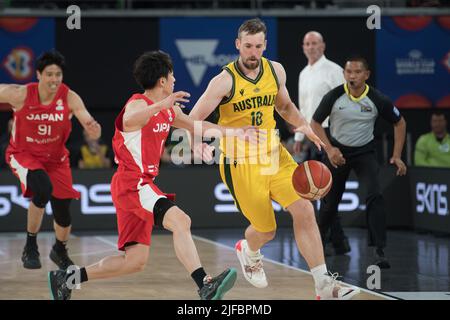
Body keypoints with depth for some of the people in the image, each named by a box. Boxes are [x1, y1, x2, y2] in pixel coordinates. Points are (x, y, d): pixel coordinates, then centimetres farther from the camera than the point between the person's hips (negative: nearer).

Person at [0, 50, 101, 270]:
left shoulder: (70, 98, -19)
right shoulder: (20, 95, -22)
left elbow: (93, 133, -25)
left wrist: (93, 128, -47)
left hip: (55, 158, 3)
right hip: (24, 154, -3)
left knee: (63, 213, 5)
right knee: (43, 188, -33)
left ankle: (60, 251, 39)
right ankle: (30, 247, -15)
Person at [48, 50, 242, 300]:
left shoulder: (168, 110, 15)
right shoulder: (139, 103, -12)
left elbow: (198, 127, 29)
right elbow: (129, 120, -37)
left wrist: (235, 132, 24)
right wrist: (161, 104, -53)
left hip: (142, 185, 10)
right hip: (132, 183, -10)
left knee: (135, 260, 8)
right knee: (180, 221, -28)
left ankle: (66, 278, 15)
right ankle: (205, 286, -39)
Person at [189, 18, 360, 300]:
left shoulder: (276, 71, 1)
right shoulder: (225, 81, -15)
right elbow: (192, 121, -14)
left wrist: (302, 126, 1)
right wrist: (198, 144, -36)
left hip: (273, 153, 4)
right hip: (241, 163, -4)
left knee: (304, 210, -14)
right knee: (266, 230, 4)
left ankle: (324, 286, -13)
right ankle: (249, 252, 44)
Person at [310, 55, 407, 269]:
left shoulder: (378, 100, -15)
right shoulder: (334, 97, -17)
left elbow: (399, 123, 1)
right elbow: (315, 123, -4)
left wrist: (396, 156, -4)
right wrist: (329, 149, -17)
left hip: (365, 152, -1)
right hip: (337, 151, 1)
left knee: (374, 196, -21)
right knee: (330, 201, 7)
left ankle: (380, 251, -22)